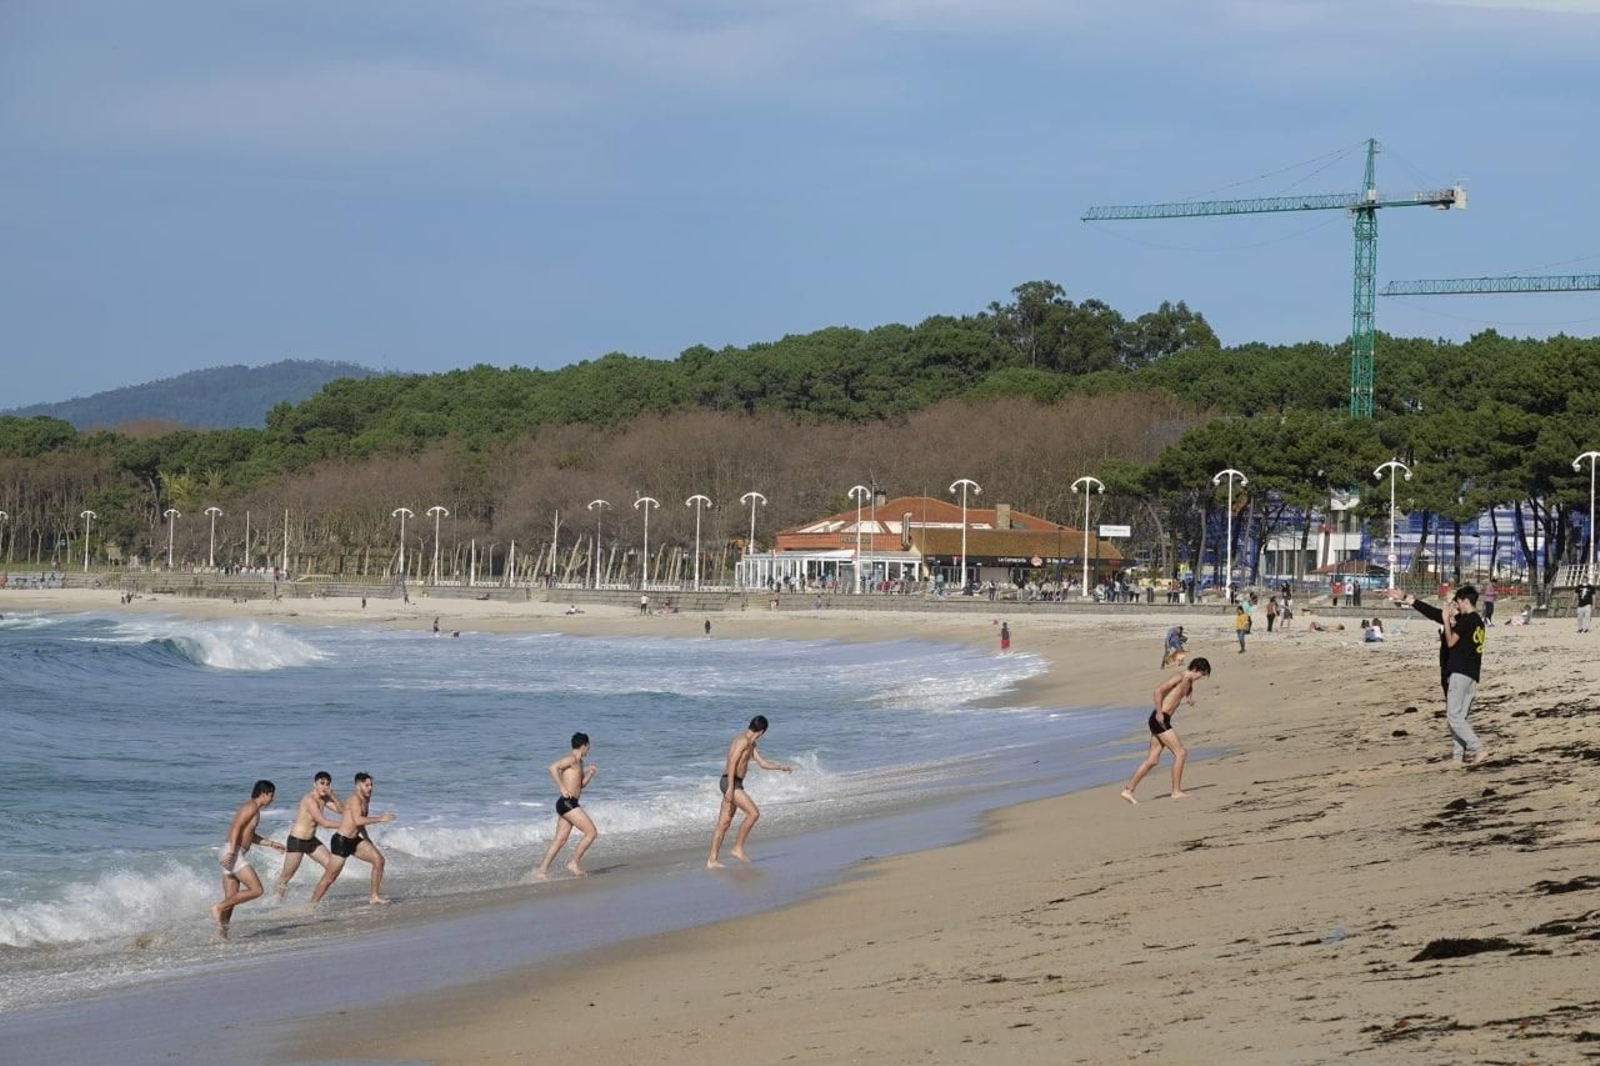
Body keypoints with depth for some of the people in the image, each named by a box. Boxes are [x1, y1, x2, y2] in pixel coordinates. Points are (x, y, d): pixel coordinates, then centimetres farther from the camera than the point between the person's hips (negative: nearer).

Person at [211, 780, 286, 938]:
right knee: (256, 890, -13)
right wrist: (231, 852, -27)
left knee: (231, 899, 8)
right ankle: (219, 908, -14)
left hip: (231, 855, 10)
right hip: (234, 854, -10)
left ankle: (221, 934, 6)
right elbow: (236, 828, -19)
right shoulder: (252, 806, -7)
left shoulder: (252, 808, 23)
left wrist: (271, 844, 37)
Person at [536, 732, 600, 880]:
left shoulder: (578, 762, 19)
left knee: (560, 840, 8)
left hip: (568, 804, 10)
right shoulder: (571, 758, -10)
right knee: (592, 833, -7)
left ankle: (542, 870, 6)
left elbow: (581, 785, 29)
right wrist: (562, 789, -25)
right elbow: (553, 767, -26)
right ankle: (574, 863, -4)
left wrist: (589, 774, 12)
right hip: (567, 803, -10)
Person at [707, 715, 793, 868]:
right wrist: (731, 787, -25)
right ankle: (738, 848, -7)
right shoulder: (743, 740, -14)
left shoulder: (751, 743, 18)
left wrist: (782, 767, 25)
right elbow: (732, 763, -21)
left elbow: (762, 763, 26)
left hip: (735, 784, 10)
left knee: (724, 823, 7)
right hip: (731, 782, -10)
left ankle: (712, 860, 6)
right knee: (753, 813, -12)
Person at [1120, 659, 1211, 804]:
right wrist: (1159, 713, -22)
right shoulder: (1180, 677, -13)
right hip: (1159, 720, -10)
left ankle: (1128, 790, 11)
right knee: (1180, 753, -7)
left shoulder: (1189, 681, 15)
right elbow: (1158, 690, -22)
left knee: (1153, 760, 9)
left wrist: (1190, 697, 14)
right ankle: (1176, 791, -3)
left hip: (1162, 721, 10)